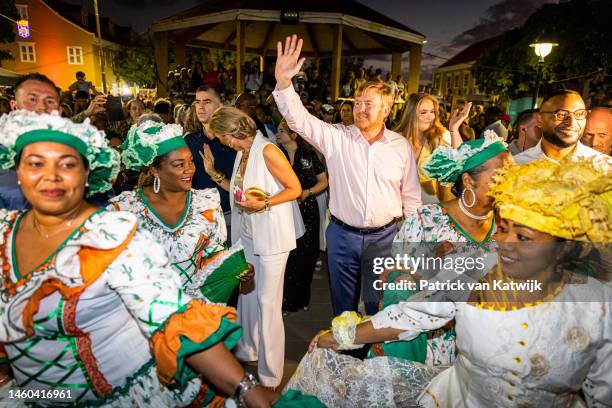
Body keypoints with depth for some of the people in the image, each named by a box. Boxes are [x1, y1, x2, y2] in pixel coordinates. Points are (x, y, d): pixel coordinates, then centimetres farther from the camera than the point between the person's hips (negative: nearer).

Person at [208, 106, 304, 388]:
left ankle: (269, 372, 19)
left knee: (267, 301, 0)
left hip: (271, 234, -8)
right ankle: (248, 350, 40)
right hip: (247, 232, 8)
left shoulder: (267, 151, -16)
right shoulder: (242, 152, 9)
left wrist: (263, 204, -23)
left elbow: (295, 188, -15)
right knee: (246, 293, 17)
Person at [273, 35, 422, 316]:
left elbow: (411, 196, 6)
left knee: (380, 304, 17)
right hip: (342, 235, 0)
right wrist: (283, 81, -33)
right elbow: (299, 119, -18)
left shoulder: (401, 146, -1)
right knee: (342, 302, 19)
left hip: (384, 237, 0)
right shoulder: (336, 137, -5)